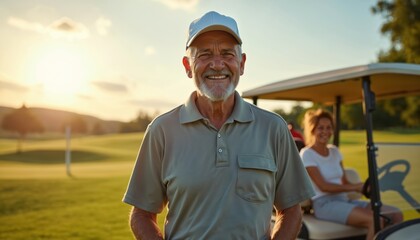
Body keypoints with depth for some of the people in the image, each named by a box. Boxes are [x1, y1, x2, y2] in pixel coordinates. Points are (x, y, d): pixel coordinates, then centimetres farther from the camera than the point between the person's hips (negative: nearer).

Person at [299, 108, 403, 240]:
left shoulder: (334, 151, 17)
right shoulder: (306, 154, -5)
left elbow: (344, 182, 14)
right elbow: (323, 186, -14)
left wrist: (363, 188, -5)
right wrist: (354, 187, -17)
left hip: (344, 200, 8)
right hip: (324, 204, -7)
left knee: (396, 215, -8)